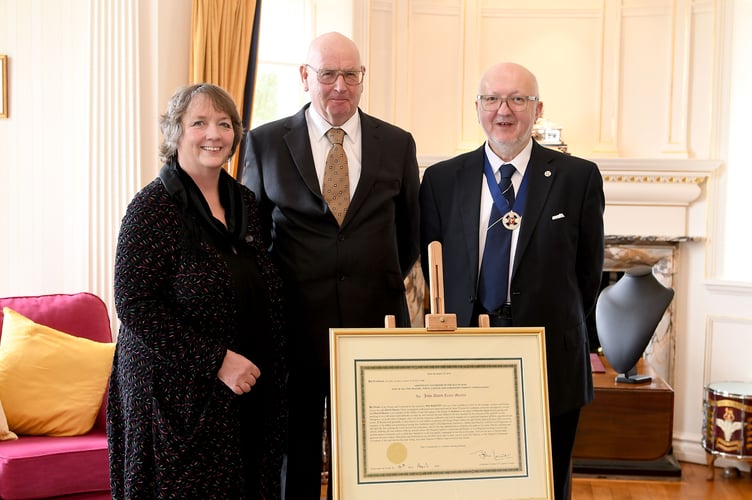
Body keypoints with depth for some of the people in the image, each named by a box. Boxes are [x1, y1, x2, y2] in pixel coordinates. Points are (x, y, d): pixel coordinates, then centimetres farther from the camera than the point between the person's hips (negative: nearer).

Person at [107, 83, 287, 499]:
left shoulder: (243, 201, 8)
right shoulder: (153, 207, -10)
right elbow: (134, 306, -16)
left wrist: (268, 369, 5)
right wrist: (215, 361, -19)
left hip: (247, 392, 6)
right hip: (177, 395, -6)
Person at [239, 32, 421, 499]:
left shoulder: (398, 144, 4)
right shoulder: (265, 142, 1)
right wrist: (275, 289, 7)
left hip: (376, 320, 1)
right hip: (295, 323, -1)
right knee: (296, 449, 12)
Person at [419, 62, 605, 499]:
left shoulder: (579, 177, -1)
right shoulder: (441, 179, 3)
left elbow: (588, 270, 6)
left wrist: (554, 328, 11)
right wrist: (462, 321, 6)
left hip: (552, 367, -1)